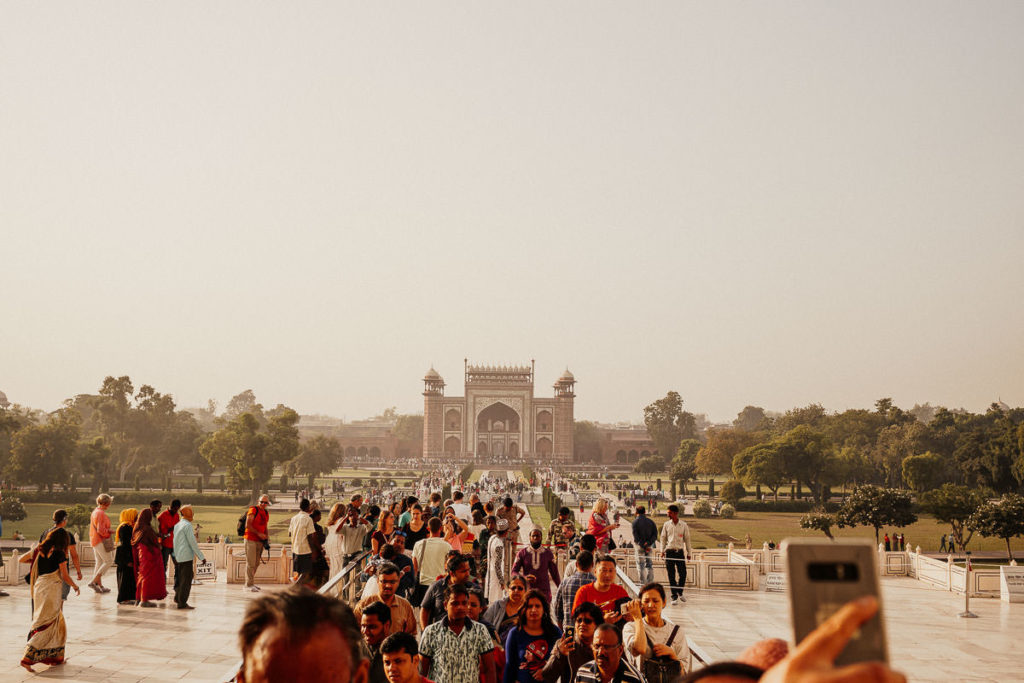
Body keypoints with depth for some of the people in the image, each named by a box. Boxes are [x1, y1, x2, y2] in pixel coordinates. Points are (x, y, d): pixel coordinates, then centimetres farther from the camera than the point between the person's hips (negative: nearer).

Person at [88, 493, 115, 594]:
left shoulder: (94, 512, 13)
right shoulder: (101, 513, -18)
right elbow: (101, 530, -24)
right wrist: (110, 532, -9)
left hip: (94, 540, 10)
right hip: (101, 541, -10)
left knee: (99, 562, 12)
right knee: (108, 561, -5)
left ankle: (99, 585, 14)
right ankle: (93, 581, -8)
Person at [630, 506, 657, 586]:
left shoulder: (635, 522, -6)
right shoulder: (651, 522, 5)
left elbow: (636, 537, -13)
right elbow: (655, 534, -3)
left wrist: (643, 546, -12)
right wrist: (648, 543, -10)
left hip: (639, 546, -3)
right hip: (650, 546, 3)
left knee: (640, 565, 2)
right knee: (650, 565, 10)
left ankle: (643, 584, -1)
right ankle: (650, 583, 7)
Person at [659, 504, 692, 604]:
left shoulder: (683, 525, 3)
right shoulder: (666, 525, 5)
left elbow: (687, 539, 9)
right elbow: (663, 538, 9)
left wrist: (689, 552, 8)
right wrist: (662, 550, 0)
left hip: (680, 551, 0)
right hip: (669, 551, 0)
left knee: (683, 573, -1)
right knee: (671, 575, -1)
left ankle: (680, 592, 21)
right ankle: (674, 596, 6)